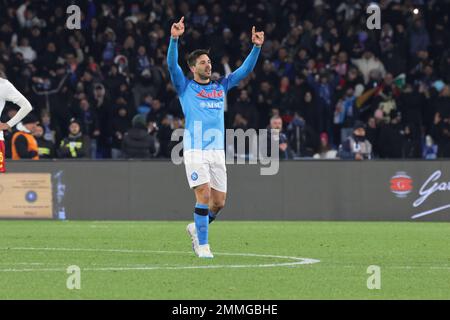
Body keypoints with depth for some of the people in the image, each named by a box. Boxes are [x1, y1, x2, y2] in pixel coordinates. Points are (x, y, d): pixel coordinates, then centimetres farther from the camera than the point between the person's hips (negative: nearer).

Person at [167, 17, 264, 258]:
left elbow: (245, 70, 14)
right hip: (195, 150, -5)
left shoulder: (221, 86, 16)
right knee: (204, 195, -15)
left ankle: (197, 228, 32)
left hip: (217, 151, 5)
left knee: (219, 202, 5)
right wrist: (174, 39, -24)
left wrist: (256, 47, 2)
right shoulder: (185, 87, 4)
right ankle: (202, 245, -7)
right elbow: (172, 64, -11)